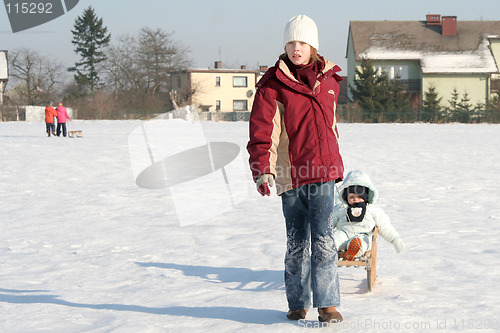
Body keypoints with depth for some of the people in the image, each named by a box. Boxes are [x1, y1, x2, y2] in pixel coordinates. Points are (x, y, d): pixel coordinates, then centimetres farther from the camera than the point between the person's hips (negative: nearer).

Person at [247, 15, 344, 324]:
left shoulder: (329, 80, 11)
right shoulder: (273, 84, -3)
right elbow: (261, 130, -8)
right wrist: (263, 171, -18)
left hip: (323, 172, 2)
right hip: (291, 174, -2)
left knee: (323, 239, -7)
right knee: (297, 242, 8)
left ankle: (327, 303, -3)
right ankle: (297, 303, 22)